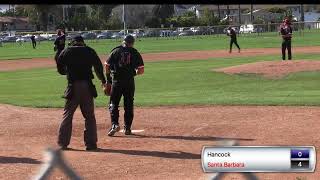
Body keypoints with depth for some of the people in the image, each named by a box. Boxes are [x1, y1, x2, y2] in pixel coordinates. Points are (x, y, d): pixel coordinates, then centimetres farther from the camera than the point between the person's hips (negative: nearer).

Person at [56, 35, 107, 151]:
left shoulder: (66, 52, 6)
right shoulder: (89, 51, 5)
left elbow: (60, 70, 8)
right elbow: (99, 67, 3)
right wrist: (103, 81, 14)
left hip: (73, 86, 0)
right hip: (87, 86, 0)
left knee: (67, 115, 7)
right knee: (90, 116, 8)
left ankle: (63, 143, 5)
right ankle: (91, 143, 8)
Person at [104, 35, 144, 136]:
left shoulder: (115, 51, 4)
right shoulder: (135, 53, 4)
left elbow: (107, 67, 0)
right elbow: (141, 70, -1)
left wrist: (108, 82, 6)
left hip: (116, 81, -1)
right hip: (130, 81, 1)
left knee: (113, 104, 4)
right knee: (129, 105, 9)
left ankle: (114, 124, -14)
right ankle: (127, 128, 9)